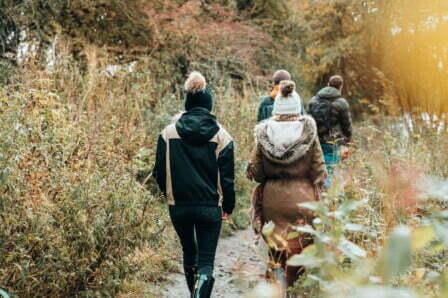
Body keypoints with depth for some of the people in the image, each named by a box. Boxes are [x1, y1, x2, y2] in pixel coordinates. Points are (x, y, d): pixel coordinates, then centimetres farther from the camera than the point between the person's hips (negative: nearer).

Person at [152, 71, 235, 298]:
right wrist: (228, 206, 10)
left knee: (189, 251, 23)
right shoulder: (220, 135, -5)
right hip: (210, 206, -2)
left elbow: (159, 171, 1)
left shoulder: (169, 132, -3)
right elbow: (227, 175, -3)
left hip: (179, 205, 2)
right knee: (206, 260, 4)